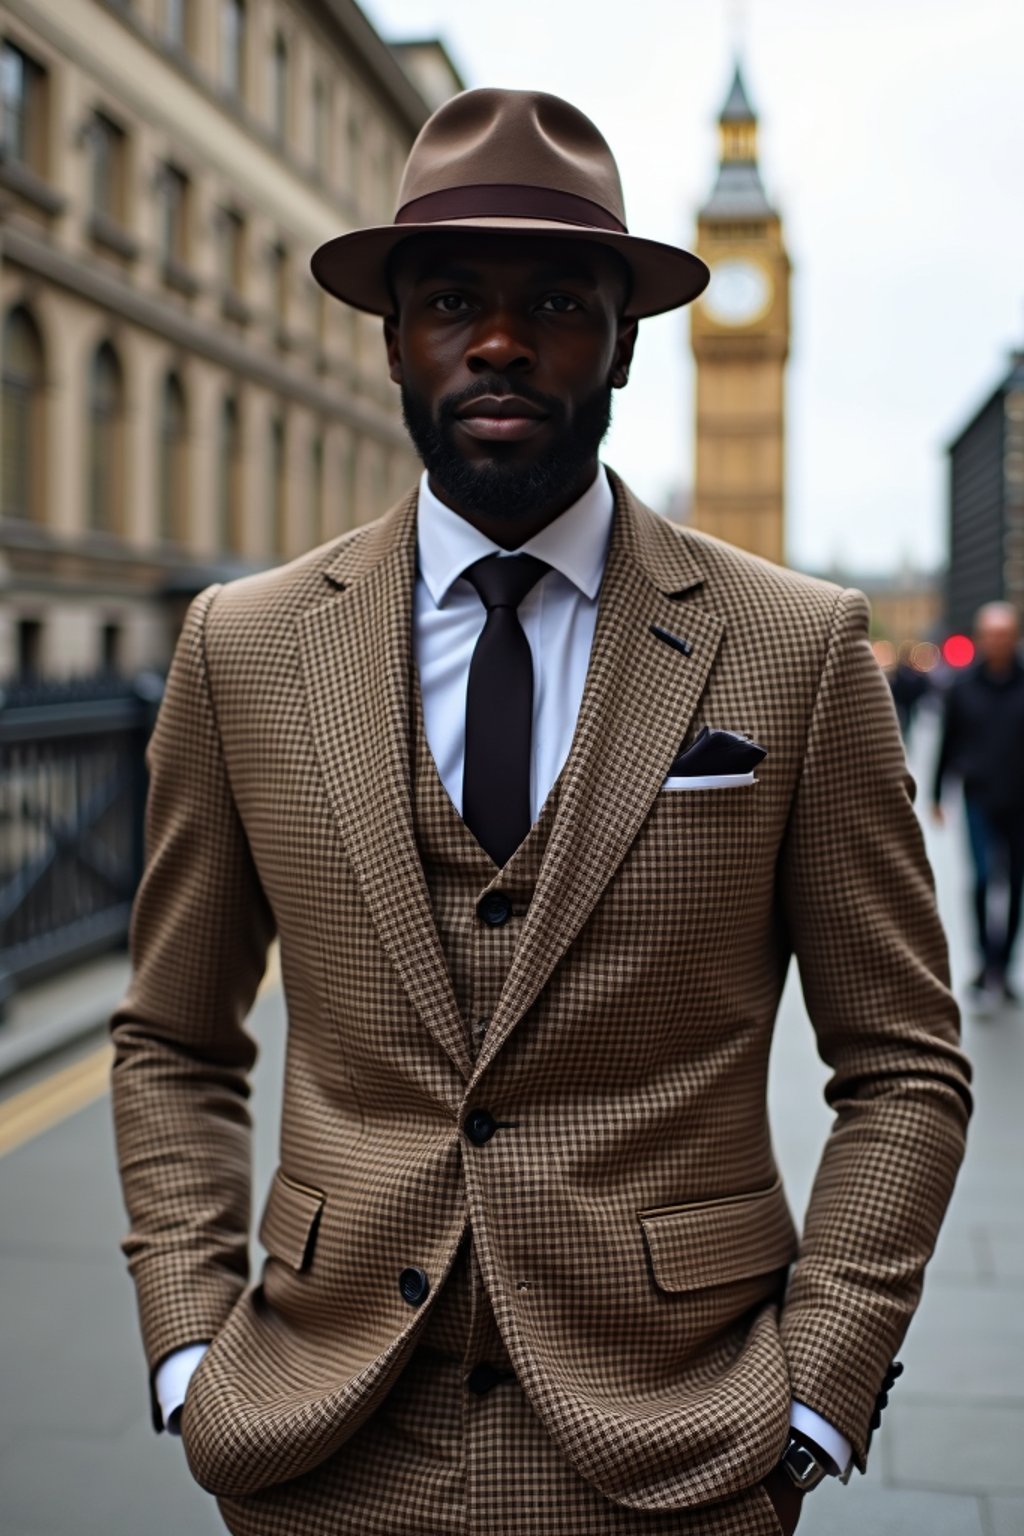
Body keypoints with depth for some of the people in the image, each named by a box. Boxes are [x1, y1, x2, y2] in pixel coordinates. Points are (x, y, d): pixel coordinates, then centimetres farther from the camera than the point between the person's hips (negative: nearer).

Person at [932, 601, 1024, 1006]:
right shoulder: (964, 687, 2)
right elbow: (947, 742, 9)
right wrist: (937, 794, 12)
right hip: (980, 801, -1)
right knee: (984, 877, -15)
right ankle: (988, 963, -7)